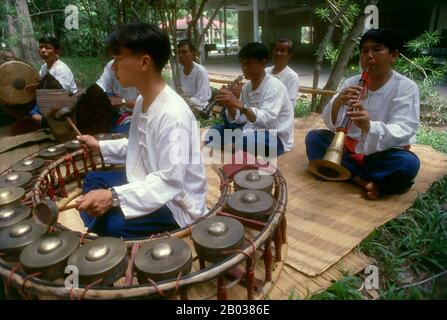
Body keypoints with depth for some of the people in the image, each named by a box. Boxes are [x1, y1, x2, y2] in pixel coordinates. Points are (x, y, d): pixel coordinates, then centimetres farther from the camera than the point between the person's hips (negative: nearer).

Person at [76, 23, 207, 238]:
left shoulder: (173, 114, -29)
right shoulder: (142, 101, 3)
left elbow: (171, 181, -34)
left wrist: (114, 196, -41)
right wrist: (101, 147, 17)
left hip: (177, 204, -10)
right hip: (148, 186, 10)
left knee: (112, 224, -28)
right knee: (93, 180, 19)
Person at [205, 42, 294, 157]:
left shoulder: (274, 87, -19)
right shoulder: (246, 87, 5)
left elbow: (265, 120, -34)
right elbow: (237, 119, 4)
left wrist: (239, 104, -42)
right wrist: (230, 105, -16)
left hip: (276, 138, -8)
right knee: (215, 131, -3)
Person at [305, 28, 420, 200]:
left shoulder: (406, 87, -9)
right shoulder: (351, 82, 1)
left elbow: (402, 131, -21)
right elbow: (331, 124, -5)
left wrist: (369, 126, -42)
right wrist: (337, 103, -28)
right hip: (350, 149, 4)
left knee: (408, 163, -33)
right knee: (313, 137, -17)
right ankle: (362, 180, -25)